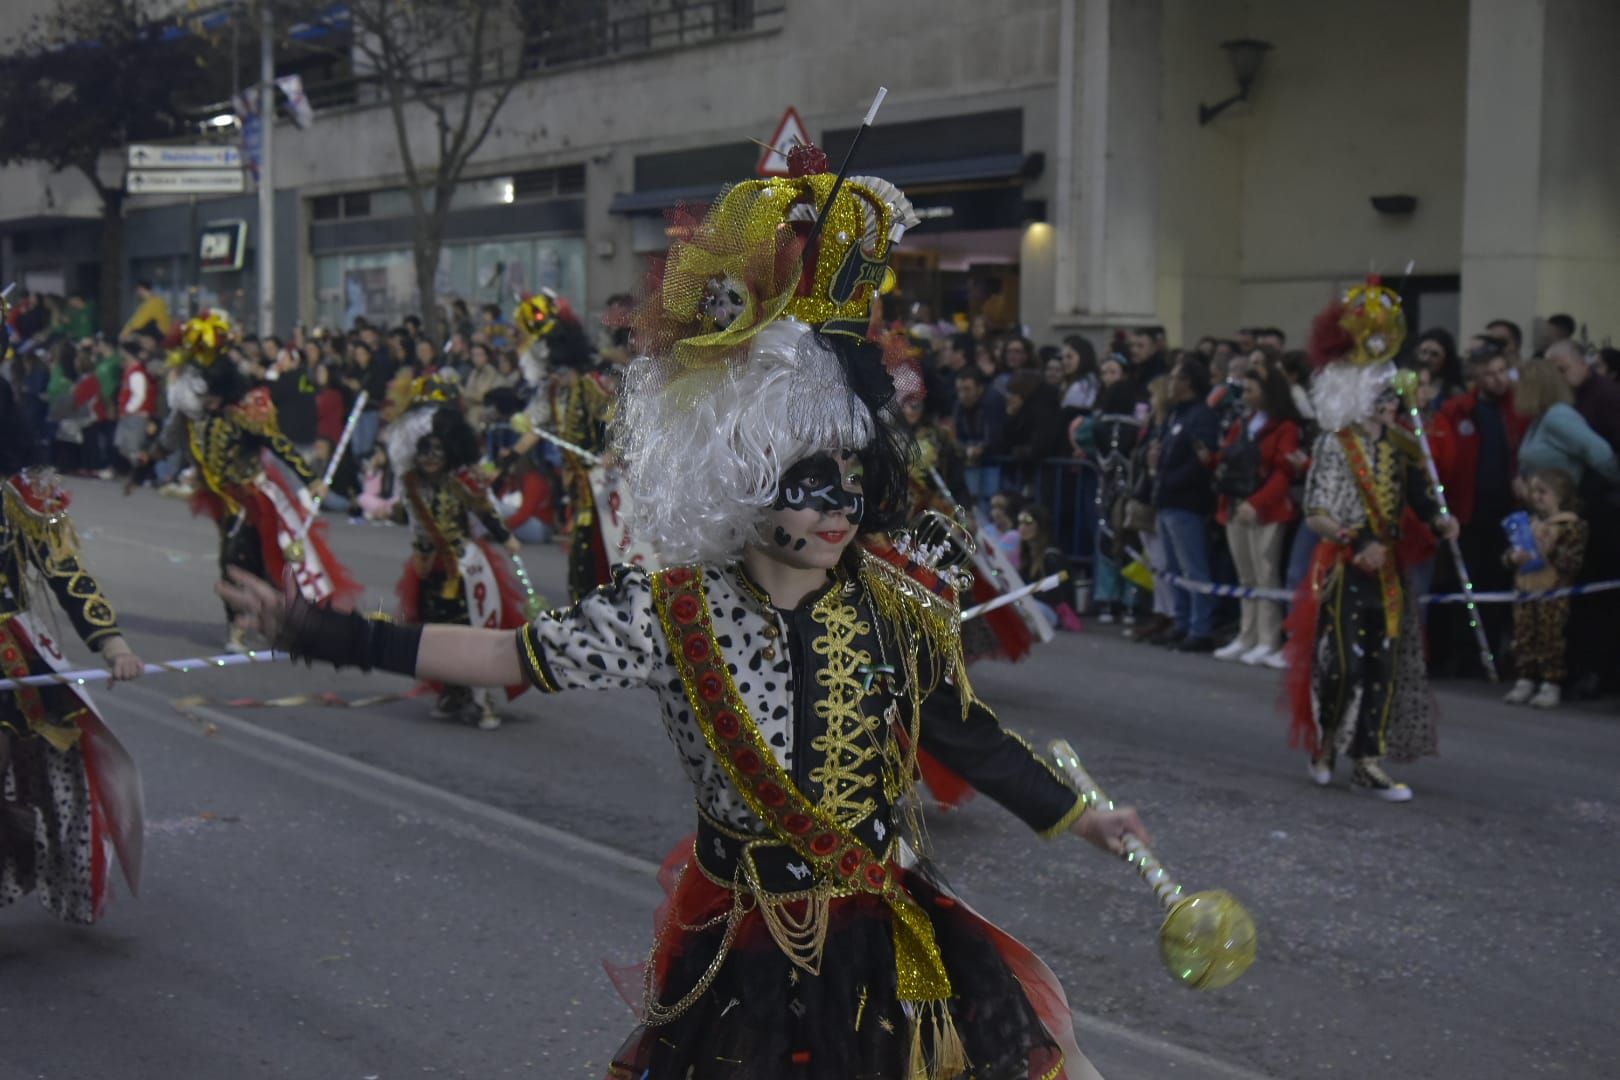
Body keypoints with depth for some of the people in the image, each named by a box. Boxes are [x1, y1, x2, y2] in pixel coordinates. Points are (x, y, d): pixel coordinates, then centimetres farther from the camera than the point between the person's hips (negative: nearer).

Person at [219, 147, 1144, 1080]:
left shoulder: (900, 611, -7)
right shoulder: (674, 616, -13)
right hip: (745, 966, -2)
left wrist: (1083, 819, 11)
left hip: (889, 950, 2)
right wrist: (315, 631, -17)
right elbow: (503, 655, -13)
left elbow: (969, 739, 5)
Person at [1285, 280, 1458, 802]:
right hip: (1344, 569, -6)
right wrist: (1356, 542, -24)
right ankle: (1324, 743, 18)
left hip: (1388, 567, 6)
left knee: (1384, 664, 4)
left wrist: (1438, 519, -10)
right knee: (1345, 662, -6)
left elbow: (1417, 498, 10)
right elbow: (1316, 514, -13)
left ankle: (1368, 759, 9)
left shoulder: (1400, 445, 9)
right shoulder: (1334, 444, -8)